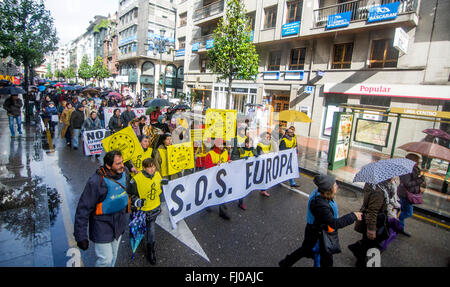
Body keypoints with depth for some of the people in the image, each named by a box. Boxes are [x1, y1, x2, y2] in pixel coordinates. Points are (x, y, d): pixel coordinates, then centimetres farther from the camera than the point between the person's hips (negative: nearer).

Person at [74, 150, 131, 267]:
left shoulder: (124, 172, -9)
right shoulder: (96, 182, -28)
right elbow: (83, 209, -21)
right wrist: (81, 237, -17)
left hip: (119, 223, 6)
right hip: (102, 227, -6)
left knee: (113, 256, 23)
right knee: (106, 260, 2)